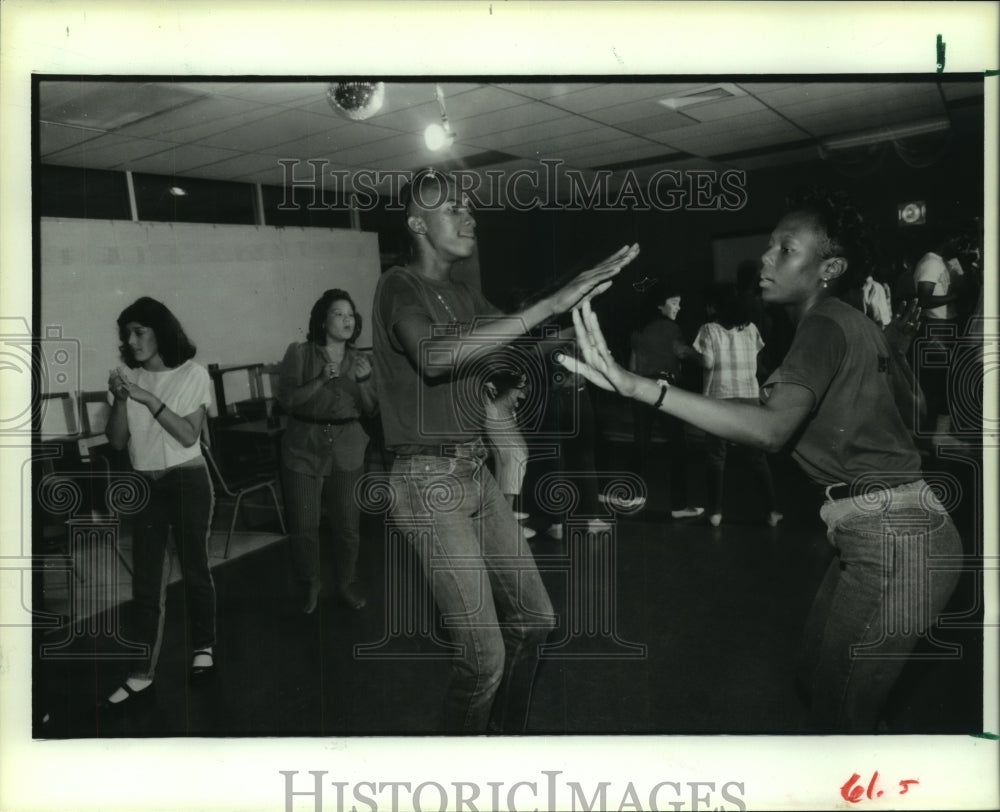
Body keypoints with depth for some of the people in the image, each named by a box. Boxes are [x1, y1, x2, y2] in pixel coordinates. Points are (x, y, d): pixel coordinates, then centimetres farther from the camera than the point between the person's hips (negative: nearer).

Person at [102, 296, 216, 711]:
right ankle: (142, 675, 7)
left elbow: (188, 435, -14)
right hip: (144, 485, 4)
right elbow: (117, 441, 1)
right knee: (145, 580, 3)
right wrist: (120, 400, -14)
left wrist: (149, 399, -20)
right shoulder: (130, 378, 3)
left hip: (187, 481, -3)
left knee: (194, 568, 8)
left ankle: (204, 646, 29)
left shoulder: (193, 374, -6)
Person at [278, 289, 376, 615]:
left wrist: (364, 379, -11)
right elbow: (286, 399, -8)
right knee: (303, 527, -2)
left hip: (347, 450, 2)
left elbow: (369, 409, 5)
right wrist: (321, 381, -18)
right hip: (304, 448, -2)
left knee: (347, 525, 0)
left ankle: (346, 585, 23)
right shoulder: (299, 353, -1)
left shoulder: (359, 359, 9)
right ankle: (310, 585, 23)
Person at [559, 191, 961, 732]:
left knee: (840, 706, 4)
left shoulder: (824, 326, -18)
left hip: (890, 541, -10)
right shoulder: (854, 324, 13)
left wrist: (637, 386, -43)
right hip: (884, 530, 10)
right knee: (819, 679, 20)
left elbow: (772, 428, -35)